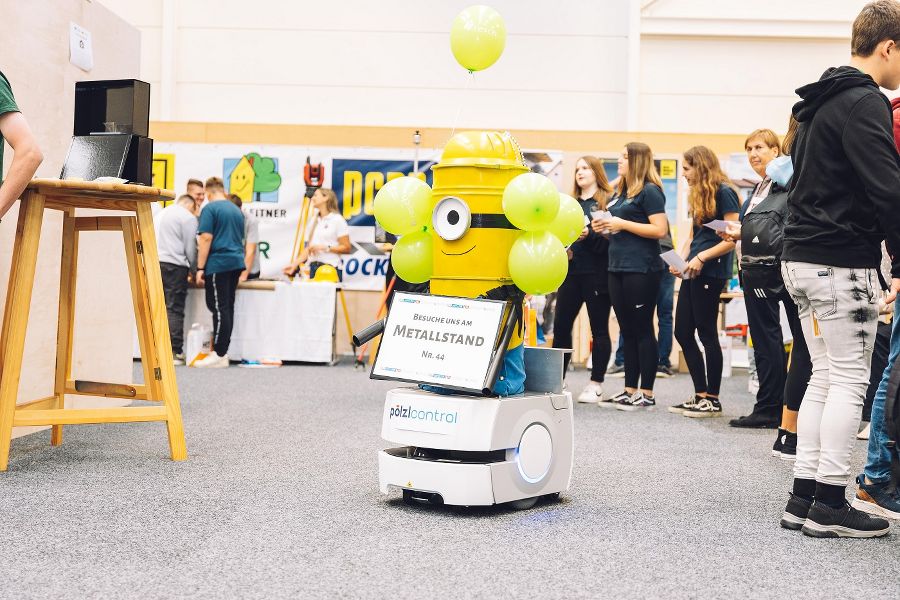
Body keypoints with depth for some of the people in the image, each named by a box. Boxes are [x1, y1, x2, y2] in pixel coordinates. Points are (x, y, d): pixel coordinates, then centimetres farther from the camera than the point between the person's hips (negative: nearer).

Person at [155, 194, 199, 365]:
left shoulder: (161, 213, 23)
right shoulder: (189, 218, -1)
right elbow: (191, 248, -4)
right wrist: (193, 269, 12)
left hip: (155, 261, 7)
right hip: (174, 265, -7)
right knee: (174, 309, -5)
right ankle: (175, 352, -6)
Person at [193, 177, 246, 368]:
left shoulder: (210, 209, -6)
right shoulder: (237, 210, 17)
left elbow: (206, 239, -13)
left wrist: (200, 268, -10)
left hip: (218, 264, -7)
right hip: (236, 262, 7)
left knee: (219, 308, -7)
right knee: (227, 307, 10)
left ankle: (219, 355, -8)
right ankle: (222, 352, 13)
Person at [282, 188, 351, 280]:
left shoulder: (337, 220, -1)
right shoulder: (314, 221, 17)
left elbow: (347, 248, -7)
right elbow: (308, 248, 15)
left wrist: (325, 248, -13)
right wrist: (294, 264, 4)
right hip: (313, 268, 5)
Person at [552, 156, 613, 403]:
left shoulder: (608, 202, -1)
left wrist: (589, 236, -22)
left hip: (596, 274, -5)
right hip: (571, 272, 5)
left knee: (599, 329, 2)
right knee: (561, 325, 2)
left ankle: (596, 384, 8)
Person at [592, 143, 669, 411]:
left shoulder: (649, 191, -7)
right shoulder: (618, 193, 18)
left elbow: (660, 230, -16)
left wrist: (622, 224, -17)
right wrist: (604, 228, 7)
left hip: (642, 270, -8)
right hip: (618, 268, 9)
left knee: (642, 330, -4)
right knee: (627, 331, 10)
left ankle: (647, 394, 1)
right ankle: (630, 390, 16)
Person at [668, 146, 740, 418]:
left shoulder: (724, 192, -8)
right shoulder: (698, 196, 18)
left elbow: (733, 238, -14)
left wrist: (702, 257, -19)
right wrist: (681, 260, 3)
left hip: (711, 272, -9)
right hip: (693, 272, 9)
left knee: (706, 333, -4)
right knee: (683, 332, 8)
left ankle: (713, 400, 5)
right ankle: (700, 395, 15)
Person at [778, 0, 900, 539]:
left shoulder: (821, 104, 18)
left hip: (803, 257, 9)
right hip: (843, 263, -9)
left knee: (826, 377, 13)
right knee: (850, 381, -3)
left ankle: (805, 497, 14)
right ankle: (830, 506, 1)